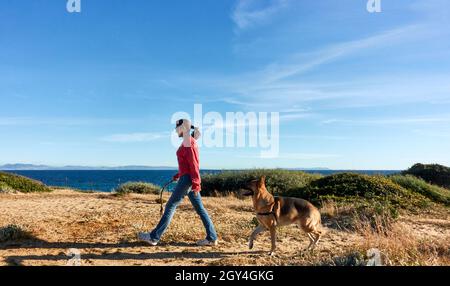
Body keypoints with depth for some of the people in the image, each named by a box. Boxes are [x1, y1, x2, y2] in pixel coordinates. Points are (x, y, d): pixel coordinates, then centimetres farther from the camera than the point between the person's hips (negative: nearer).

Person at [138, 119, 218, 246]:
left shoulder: (188, 141, -12)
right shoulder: (189, 141, 16)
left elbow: (194, 164, -17)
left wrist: (195, 183, -19)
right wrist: (178, 175, 25)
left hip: (187, 179, -10)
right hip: (188, 179, 10)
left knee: (171, 206, -3)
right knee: (199, 208, 8)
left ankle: (154, 237, 5)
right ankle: (212, 238, 11)